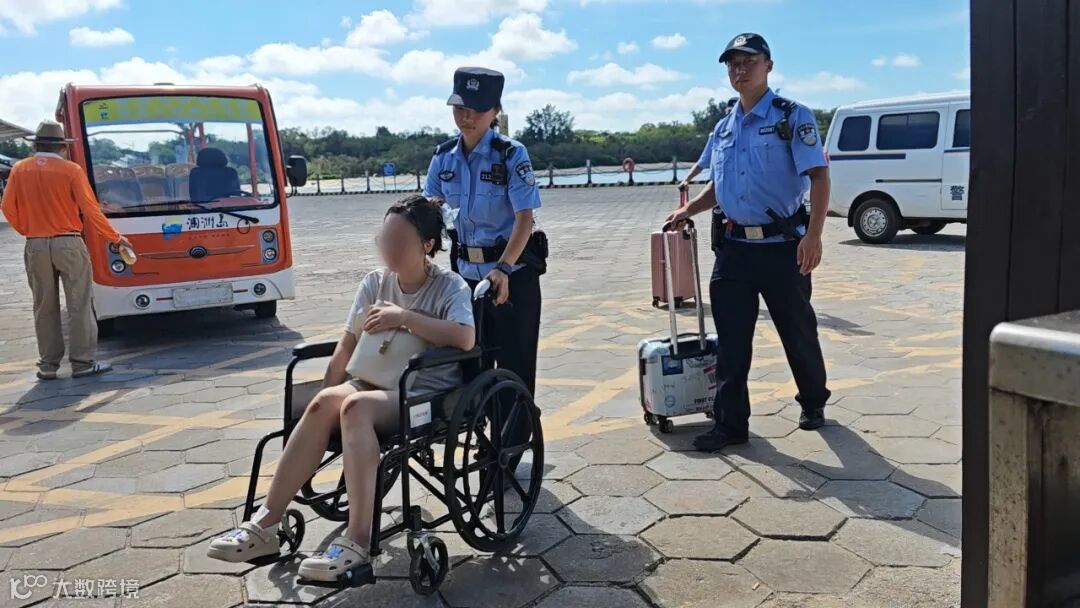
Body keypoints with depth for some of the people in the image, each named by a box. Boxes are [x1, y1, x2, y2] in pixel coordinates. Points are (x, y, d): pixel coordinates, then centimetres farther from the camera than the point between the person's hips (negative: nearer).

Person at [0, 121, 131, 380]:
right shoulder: (70, 170, -7)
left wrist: (27, 230, 20)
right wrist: (115, 237, 0)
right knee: (79, 305, 3)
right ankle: (82, 362, 3)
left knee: (44, 307, 11)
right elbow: (90, 209, -9)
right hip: (68, 243, -3)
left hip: (36, 246, 3)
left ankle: (48, 364, 15)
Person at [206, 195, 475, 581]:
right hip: (376, 383, 5)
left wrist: (405, 317, -23)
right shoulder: (374, 284, 9)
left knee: (355, 405, -34)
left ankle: (358, 543, -36)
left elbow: (465, 338, -25)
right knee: (325, 403, -27)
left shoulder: (451, 287, -5)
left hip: (429, 392, -5)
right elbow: (346, 347, 8)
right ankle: (266, 524, -20)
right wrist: (328, 396, -2)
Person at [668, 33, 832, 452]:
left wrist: (813, 234, -25)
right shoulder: (723, 128, 13)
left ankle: (813, 403, 34)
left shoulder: (792, 117, -5)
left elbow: (818, 175, -14)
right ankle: (730, 422, 12)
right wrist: (688, 211, 10)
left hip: (782, 246, -5)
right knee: (731, 340, 4)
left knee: (798, 331, 10)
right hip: (733, 246, 5)